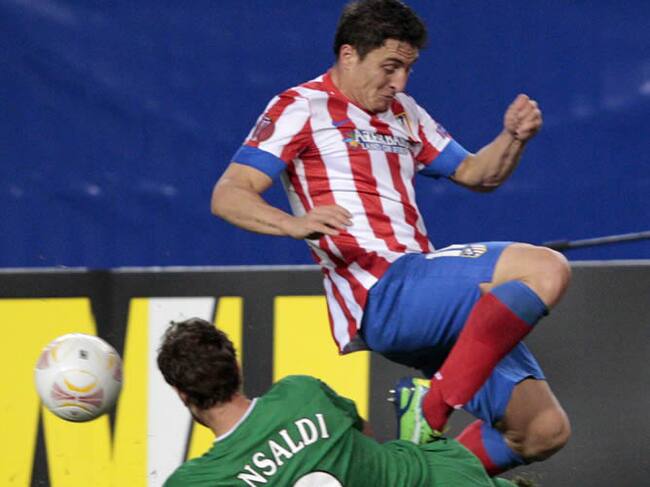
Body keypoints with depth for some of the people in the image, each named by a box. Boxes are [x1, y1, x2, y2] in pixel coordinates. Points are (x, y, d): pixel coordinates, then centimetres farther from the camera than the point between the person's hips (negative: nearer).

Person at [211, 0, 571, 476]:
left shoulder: (403, 114, 24)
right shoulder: (302, 108, 1)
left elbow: (475, 174, 30)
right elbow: (227, 196, -9)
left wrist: (513, 137, 7)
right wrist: (296, 224, -29)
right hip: (381, 297, -8)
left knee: (544, 430, 0)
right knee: (547, 270, -26)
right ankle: (433, 406, -25)